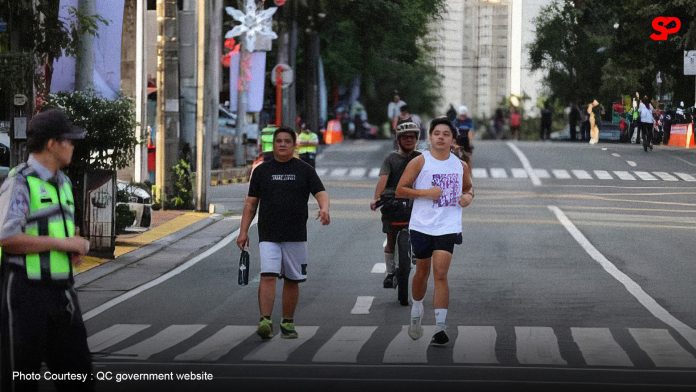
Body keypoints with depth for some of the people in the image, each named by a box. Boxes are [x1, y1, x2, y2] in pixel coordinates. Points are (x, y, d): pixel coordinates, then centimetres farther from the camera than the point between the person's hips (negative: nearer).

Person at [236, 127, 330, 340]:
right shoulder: (262, 171, 8)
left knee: (292, 280, 7)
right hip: (268, 236, -1)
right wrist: (243, 231, 3)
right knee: (268, 276, -15)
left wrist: (324, 209, -26)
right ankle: (265, 321, -22)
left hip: (296, 236, 1)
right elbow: (251, 203, 10)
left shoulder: (304, 170, 6)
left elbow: (321, 193, -3)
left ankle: (288, 323, 18)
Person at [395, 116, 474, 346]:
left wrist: (468, 196, 1)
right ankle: (416, 311, 39)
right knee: (422, 271, 13)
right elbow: (400, 190, -5)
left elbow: (468, 187, 24)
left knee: (440, 274, -10)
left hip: (447, 227, 1)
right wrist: (426, 193, -17)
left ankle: (441, 326, -11)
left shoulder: (460, 165, 7)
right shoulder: (420, 162, -4)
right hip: (422, 225, -1)